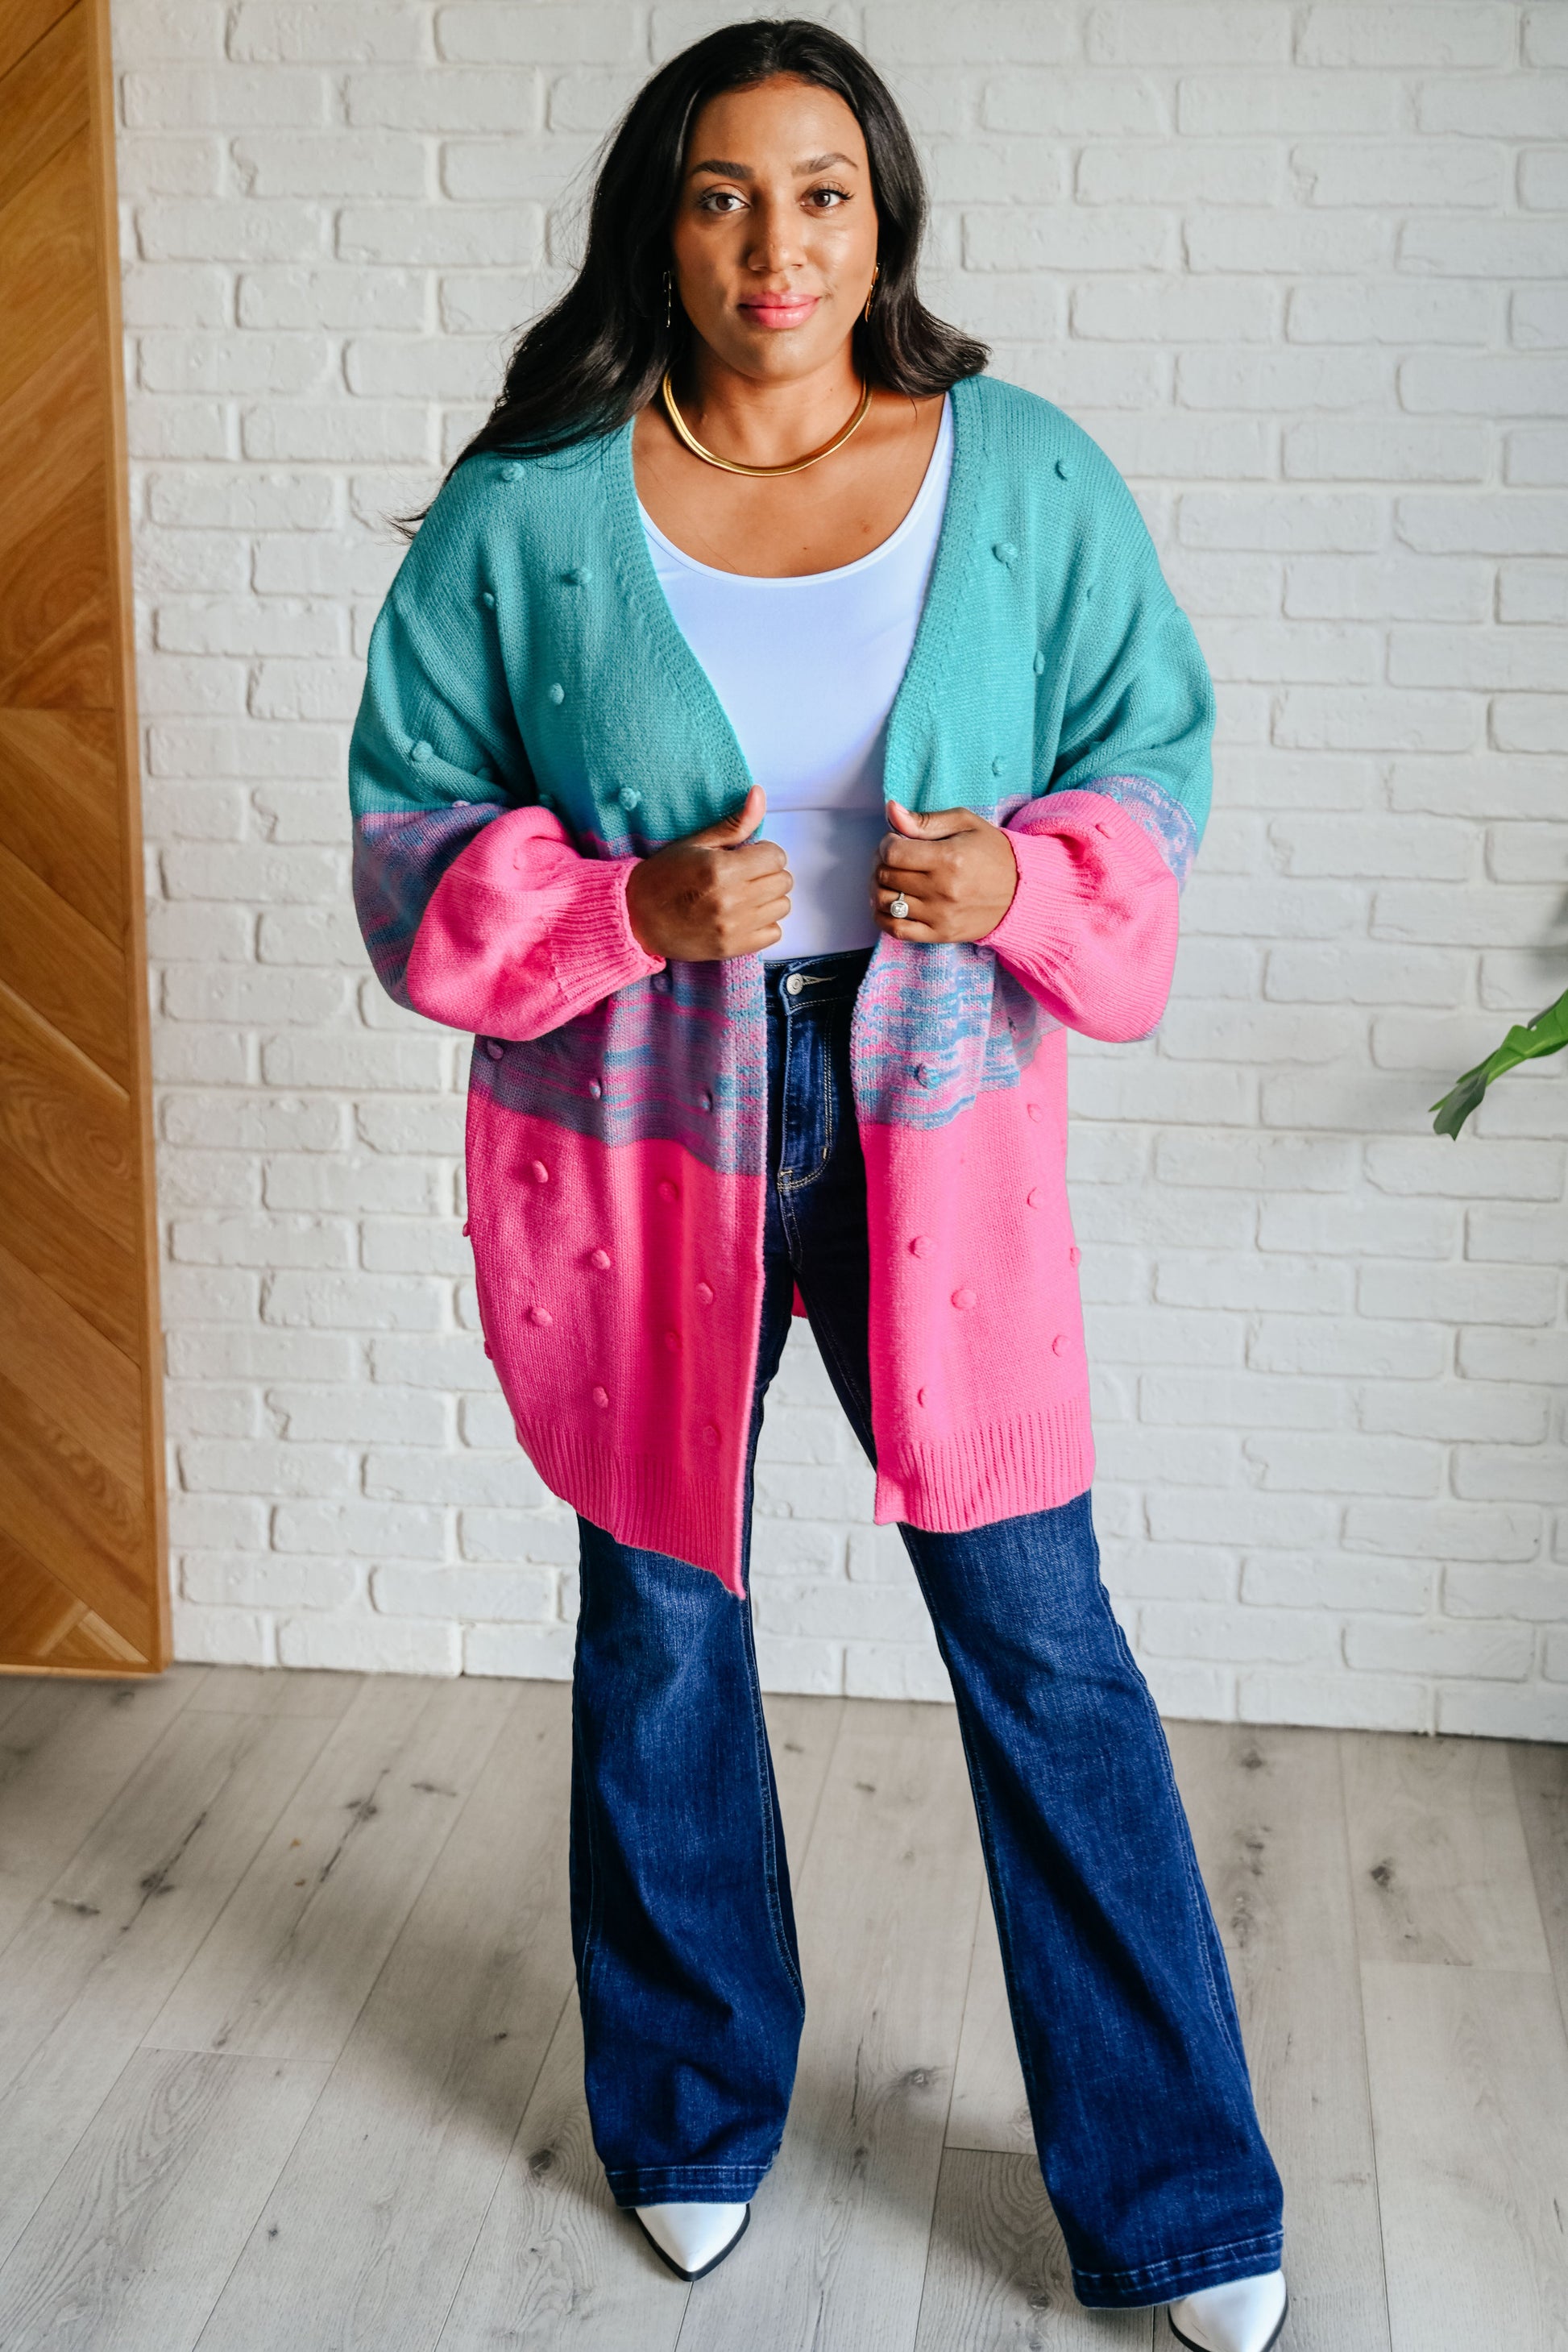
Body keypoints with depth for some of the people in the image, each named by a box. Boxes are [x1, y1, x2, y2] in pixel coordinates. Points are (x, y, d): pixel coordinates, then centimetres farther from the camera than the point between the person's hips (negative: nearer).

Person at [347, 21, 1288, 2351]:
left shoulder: (1030, 478, -1)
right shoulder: (527, 507, -4)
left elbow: (1157, 757, 6)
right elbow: (414, 828, 0)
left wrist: (1023, 873, -16)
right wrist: (631, 906, -18)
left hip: (931, 1127, 0)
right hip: (640, 1136, 1)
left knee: (1046, 1645, 2)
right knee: (658, 1631, 14)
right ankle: (693, 2114, 38)